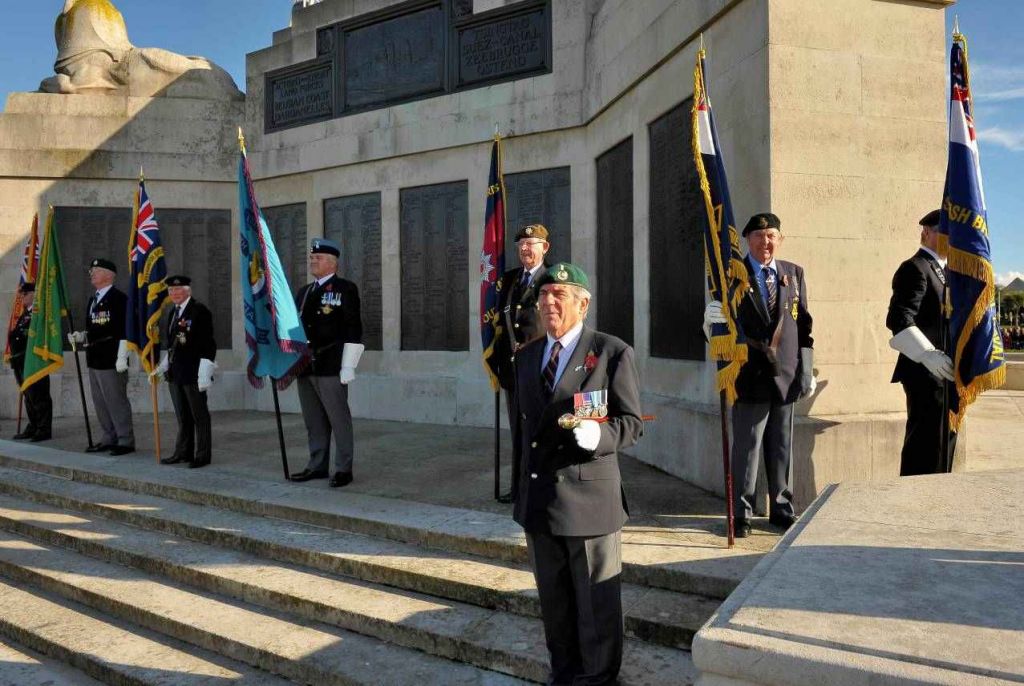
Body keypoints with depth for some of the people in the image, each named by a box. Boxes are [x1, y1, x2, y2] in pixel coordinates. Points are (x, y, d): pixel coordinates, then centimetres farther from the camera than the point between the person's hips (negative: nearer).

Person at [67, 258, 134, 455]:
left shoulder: (118, 298, -10)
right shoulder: (93, 300, 18)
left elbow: (124, 330, -16)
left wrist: (122, 357, -20)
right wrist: (80, 337, 6)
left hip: (112, 361, -9)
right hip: (94, 360, 9)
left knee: (117, 401, -4)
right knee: (100, 403, 14)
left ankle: (125, 441, 4)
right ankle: (109, 439, 23)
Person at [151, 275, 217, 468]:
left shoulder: (200, 310, -10)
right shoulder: (168, 312, 14)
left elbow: (207, 344, -14)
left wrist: (204, 374, -18)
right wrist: (162, 366, 15)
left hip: (193, 373, -7)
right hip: (174, 372, 7)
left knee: (199, 415, 2)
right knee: (182, 416, 15)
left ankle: (202, 455, 10)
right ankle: (183, 452, 25)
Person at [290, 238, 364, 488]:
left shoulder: (345, 289, -3)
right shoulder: (303, 292, 18)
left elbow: (353, 329, -8)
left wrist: (348, 366, -13)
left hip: (331, 367, -7)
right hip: (305, 367, 7)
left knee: (338, 419, -2)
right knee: (313, 421, 11)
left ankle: (344, 469, 5)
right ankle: (317, 466, 20)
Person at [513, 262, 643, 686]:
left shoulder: (612, 352, -7)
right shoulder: (526, 357, 11)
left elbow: (632, 423, -8)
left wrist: (597, 435, -28)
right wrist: (524, 484, 15)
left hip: (589, 497, -5)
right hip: (538, 499, 6)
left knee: (596, 602, 8)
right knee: (553, 599, 19)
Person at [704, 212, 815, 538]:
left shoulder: (794, 274, 10)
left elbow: (803, 324, 11)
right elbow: (716, 323, -5)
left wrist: (807, 368, 8)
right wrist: (713, 321, -29)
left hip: (785, 374, 4)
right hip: (750, 376, -3)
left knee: (782, 446, 12)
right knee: (747, 445, 3)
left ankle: (782, 508, 26)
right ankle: (741, 512, 15)